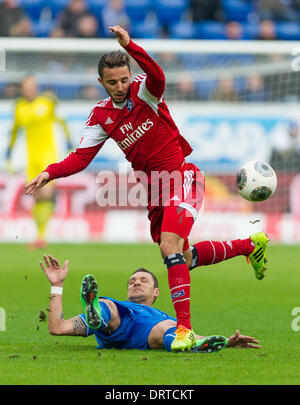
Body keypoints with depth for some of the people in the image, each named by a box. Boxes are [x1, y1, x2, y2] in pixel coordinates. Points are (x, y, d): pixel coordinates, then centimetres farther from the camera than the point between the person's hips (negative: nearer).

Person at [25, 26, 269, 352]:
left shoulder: (145, 91, -9)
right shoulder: (101, 116, 5)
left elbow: (157, 76, -34)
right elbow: (81, 156, 2)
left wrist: (130, 46, -47)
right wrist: (49, 173, -13)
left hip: (181, 177, -7)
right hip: (153, 188, 7)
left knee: (170, 246, -25)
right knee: (185, 257, 15)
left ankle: (184, 328, -24)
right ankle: (250, 245, 39)